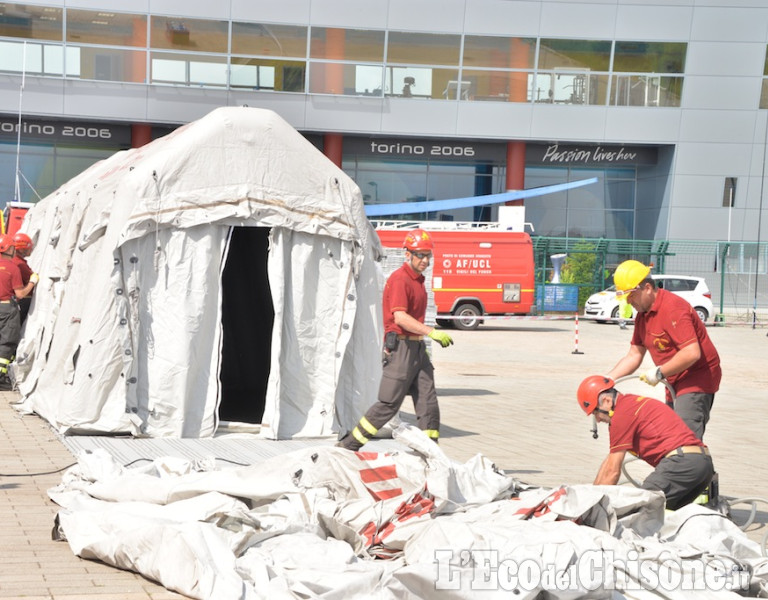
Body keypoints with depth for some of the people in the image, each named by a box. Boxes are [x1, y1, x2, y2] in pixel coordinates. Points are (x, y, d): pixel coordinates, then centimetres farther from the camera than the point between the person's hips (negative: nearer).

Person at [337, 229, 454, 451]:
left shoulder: (418, 280, 17)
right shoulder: (399, 279, -13)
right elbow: (400, 318, -24)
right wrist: (432, 332, -30)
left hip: (417, 347, 9)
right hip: (401, 347, -9)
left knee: (428, 403, 3)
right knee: (389, 404, -5)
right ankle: (349, 445, 5)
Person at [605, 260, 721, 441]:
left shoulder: (673, 308, -21)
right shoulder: (642, 315, 10)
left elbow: (692, 353, -29)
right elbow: (634, 355, 12)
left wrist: (659, 372, -21)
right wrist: (607, 379, -1)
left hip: (697, 380, -10)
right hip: (675, 384, 10)